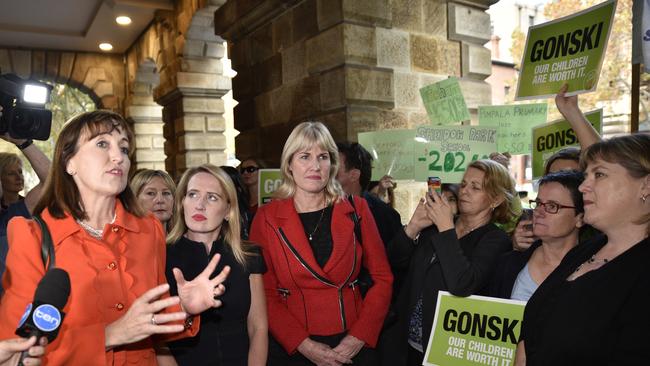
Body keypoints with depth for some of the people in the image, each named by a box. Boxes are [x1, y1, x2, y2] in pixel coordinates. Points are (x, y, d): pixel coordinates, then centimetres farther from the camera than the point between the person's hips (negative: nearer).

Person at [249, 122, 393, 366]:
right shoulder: (266, 218, -6)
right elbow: (263, 294, -5)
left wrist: (359, 336, -9)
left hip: (353, 346, 1)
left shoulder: (356, 210, -2)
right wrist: (304, 344, -14)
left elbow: (382, 278, 0)